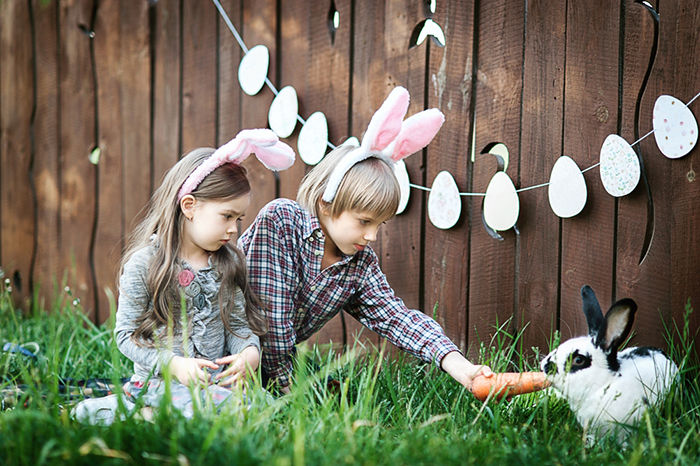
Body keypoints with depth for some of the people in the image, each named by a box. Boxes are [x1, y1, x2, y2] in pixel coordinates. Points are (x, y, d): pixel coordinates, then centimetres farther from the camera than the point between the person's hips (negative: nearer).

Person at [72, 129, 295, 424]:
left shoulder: (228, 263, 9)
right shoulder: (144, 263, -7)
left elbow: (238, 323, 12)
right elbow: (126, 333, -5)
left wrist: (249, 352, -12)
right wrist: (174, 364, -19)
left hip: (217, 381, 6)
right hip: (161, 381, -6)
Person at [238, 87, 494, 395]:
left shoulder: (362, 265, -1)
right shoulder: (279, 219, -20)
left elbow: (394, 316, -10)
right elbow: (269, 308, -22)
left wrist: (458, 365, -24)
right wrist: (282, 380, -20)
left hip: (281, 357, 3)